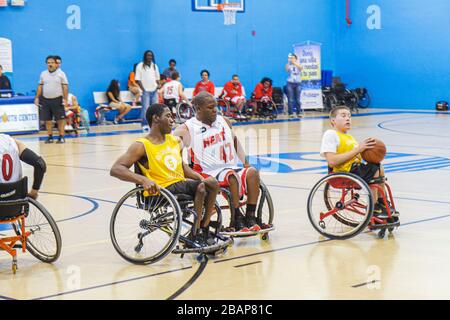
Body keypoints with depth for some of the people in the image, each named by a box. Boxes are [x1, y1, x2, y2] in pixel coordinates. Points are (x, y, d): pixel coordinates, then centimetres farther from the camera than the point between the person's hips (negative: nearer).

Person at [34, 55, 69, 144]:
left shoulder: (61, 74, 0)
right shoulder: (43, 74, 10)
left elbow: (65, 87, -4)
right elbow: (40, 87, 14)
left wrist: (65, 99, -11)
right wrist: (37, 98, 7)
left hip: (57, 99, -3)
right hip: (45, 99, 3)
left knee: (60, 120, -4)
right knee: (47, 120, 4)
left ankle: (61, 137, 0)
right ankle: (50, 137, 11)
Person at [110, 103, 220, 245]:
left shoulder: (175, 141, 15)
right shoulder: (142, 146, -6)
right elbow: (116, 169, -15)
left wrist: (201, 178, 8)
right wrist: (143, 180, -31)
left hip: (182, 183, 7)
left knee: (212, 183, -19)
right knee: (201, 188, -28)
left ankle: (204, 229, -10)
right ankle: (195, 234, -16)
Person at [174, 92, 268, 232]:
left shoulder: (224, 122, 13)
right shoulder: (187, 129, -4)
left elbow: (235, 142, 27)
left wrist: (246, 163, 17)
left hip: (231, 168, 6)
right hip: (208, 173, -6)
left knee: (252, 172, -22)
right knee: (232, 175, -34)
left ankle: (250, 217, -21)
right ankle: (237, 221, -29)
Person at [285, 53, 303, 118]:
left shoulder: (298, 65, 5)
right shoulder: (289, 65, 3)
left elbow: (301, 68, -19)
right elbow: (286, 69, -20)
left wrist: (294, 63, -33)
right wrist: (288, 62, -36)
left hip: (298, 83, 1)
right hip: (290, 83, -1)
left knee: (298, 99, 3)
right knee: (290, 100, -4)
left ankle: (299, 112, 10)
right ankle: (290, 113, -2)